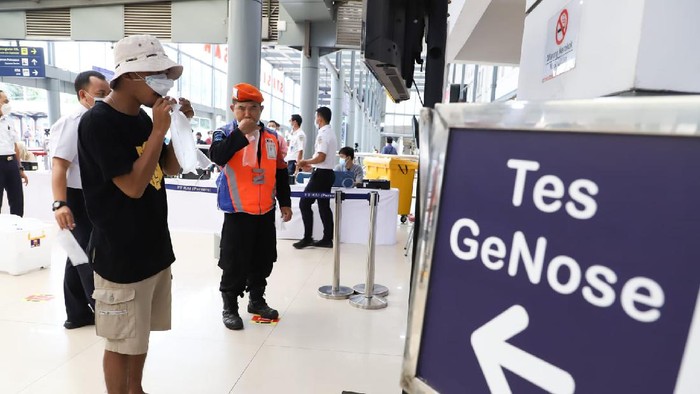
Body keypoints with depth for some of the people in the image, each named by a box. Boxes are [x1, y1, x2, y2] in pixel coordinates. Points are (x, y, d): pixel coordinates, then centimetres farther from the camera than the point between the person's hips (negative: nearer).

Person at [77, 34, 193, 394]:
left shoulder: (142, 117, 6)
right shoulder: (97, 122, -17)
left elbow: (172, 169, 11)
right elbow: (133, 186, -23)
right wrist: (159, 129, -21)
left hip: (155, 247, 8)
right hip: (120, 255, -8)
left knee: (142, 333, 22)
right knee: (122, 341, 9)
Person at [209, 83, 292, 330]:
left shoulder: (273, 137, 7)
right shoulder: (225, 134, -4)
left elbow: (281, 173, 12)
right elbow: (217, 157, -26)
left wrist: (285, 202, 12)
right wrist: (241, 132, -27)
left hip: (266, 211, 4)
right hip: (238, 211, -4)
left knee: (263, 260, 14)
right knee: (234, 263, 2)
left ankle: (257, 300, 32)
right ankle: (230, 306, 21)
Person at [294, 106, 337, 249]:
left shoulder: (323, 134, -15)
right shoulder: (331, 133, 16)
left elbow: (321, 157, -22)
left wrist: (305, 162, -9)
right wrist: (309, 163, 14)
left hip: (321, 173, -10)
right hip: (328, 173, 10)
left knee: (304, 204, -3)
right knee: (324, 206, 11)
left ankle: (308, 238, 0)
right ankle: (327, 239, 15)